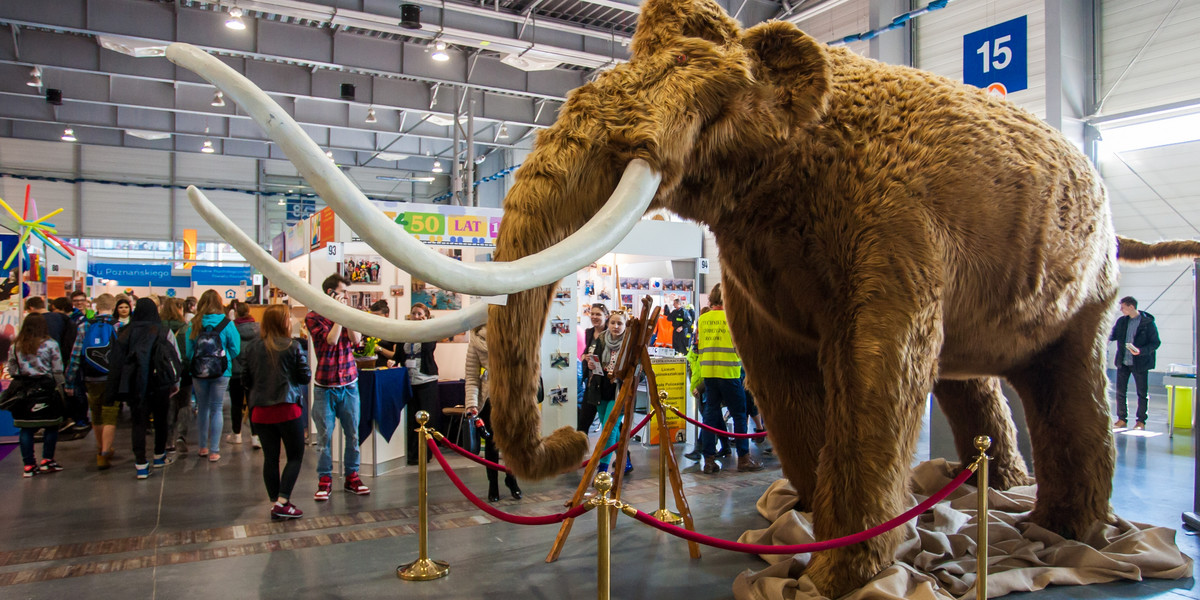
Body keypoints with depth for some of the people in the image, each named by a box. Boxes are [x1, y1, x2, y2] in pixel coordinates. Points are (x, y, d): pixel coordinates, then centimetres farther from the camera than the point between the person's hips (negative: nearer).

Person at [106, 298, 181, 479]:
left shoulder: (126, 332, -1)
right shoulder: (164, 331, -5)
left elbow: (116, 361, 0)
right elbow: (175, 359, -3)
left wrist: (114, 389, 4)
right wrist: (175, 382, 7)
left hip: (135, 384, 1)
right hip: (160, 383, -1)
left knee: (139, 422, 4)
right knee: (160, 419, 16)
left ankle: (141, 464, -2)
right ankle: (159, 457, 29)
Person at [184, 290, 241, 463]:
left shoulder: (193, 324, -3)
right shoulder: (226, 324, -8)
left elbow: (187, 350, 0)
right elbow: (235, 350, -5)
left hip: (198, 373, 2)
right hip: (221, 373, -2)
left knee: (202, 408, 16)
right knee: (216, 410, 4)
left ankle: (203, 447, 26)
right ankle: (214, 451, 6)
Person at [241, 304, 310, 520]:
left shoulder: (252, 346, 1)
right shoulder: (293, 347, -10)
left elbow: (245, 380, 7)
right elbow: (305, 376, -5)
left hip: (260, 411, 4)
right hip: (287, 409, -4)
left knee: (270, 458, 12)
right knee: (295, 456, 7)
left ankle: (275, 503, 17)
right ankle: (282, 502, -2)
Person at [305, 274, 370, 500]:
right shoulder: (313, 317, -3)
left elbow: (355, 339, -5)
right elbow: (331, 340, -17)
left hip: (349, 383, 4)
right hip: (325, 386, -4)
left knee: (352, 434, 6)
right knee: (325, 436, 1)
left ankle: (352, 476, 16)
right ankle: (324, 480, 12)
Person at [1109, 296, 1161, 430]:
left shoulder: (1148, 322, -9)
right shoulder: (1121, 321, 5)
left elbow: (1156, 342, -9)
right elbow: (1113, 334, 6)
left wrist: (1141, 351, -22)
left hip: (1140, 363, -4)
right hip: (1123, 362, 4)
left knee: (1142, 393, 6)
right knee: (1120, 391, 7)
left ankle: (1141, 421, 17)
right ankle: (1122, 419, 17)